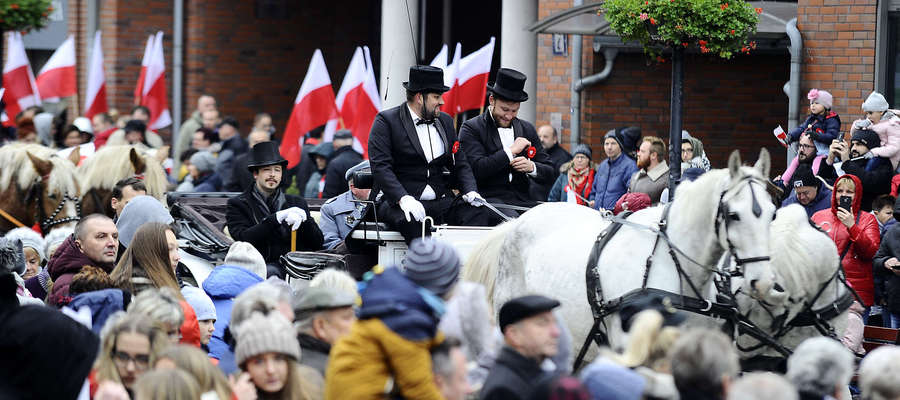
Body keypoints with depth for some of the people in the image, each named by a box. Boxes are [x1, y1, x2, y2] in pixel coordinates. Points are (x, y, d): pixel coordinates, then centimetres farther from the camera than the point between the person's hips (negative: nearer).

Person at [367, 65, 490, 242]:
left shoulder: (445, 121, 18)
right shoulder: (386, 121, -1)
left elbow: (460, 164, 20)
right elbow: (380, 166, -12)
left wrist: (470, 191, -3)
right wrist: (403, 198, -27)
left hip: (441, 201, 5)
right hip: (399, 203, -5)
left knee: (476, 214, -23)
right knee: (414, 222, -38)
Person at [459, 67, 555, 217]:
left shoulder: (527, 129, 19)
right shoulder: (471, 128, 4)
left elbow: (551, 175, 18)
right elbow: (476, 169, -12)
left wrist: (532, 167, -4)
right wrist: (511, 151, -7)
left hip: (523, 200, 5)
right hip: (490, 199, -5)